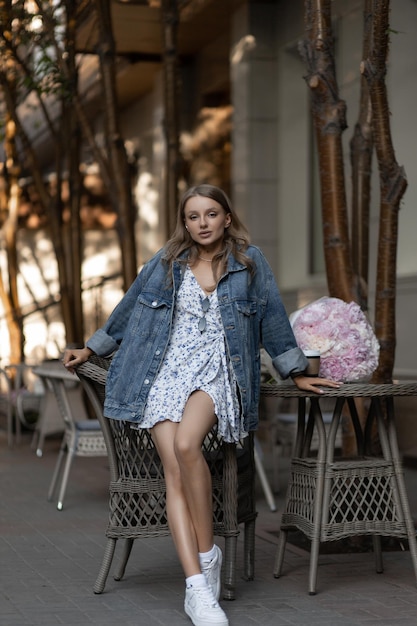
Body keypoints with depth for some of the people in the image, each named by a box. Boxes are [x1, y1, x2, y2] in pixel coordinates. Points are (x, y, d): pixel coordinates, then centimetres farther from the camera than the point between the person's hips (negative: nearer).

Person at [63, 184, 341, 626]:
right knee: (175, 473, -17)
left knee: (186, 444, -32)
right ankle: (197, 586, -22)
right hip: (163, 371, 2)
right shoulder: (165, 264, 13)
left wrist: (296, 373, 14)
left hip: (216, 372, -2)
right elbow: (127, 310, 24)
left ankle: (207, 552, -14)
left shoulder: (250, 262, 8)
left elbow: (273, 319, 12)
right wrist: (92, 349, 28)